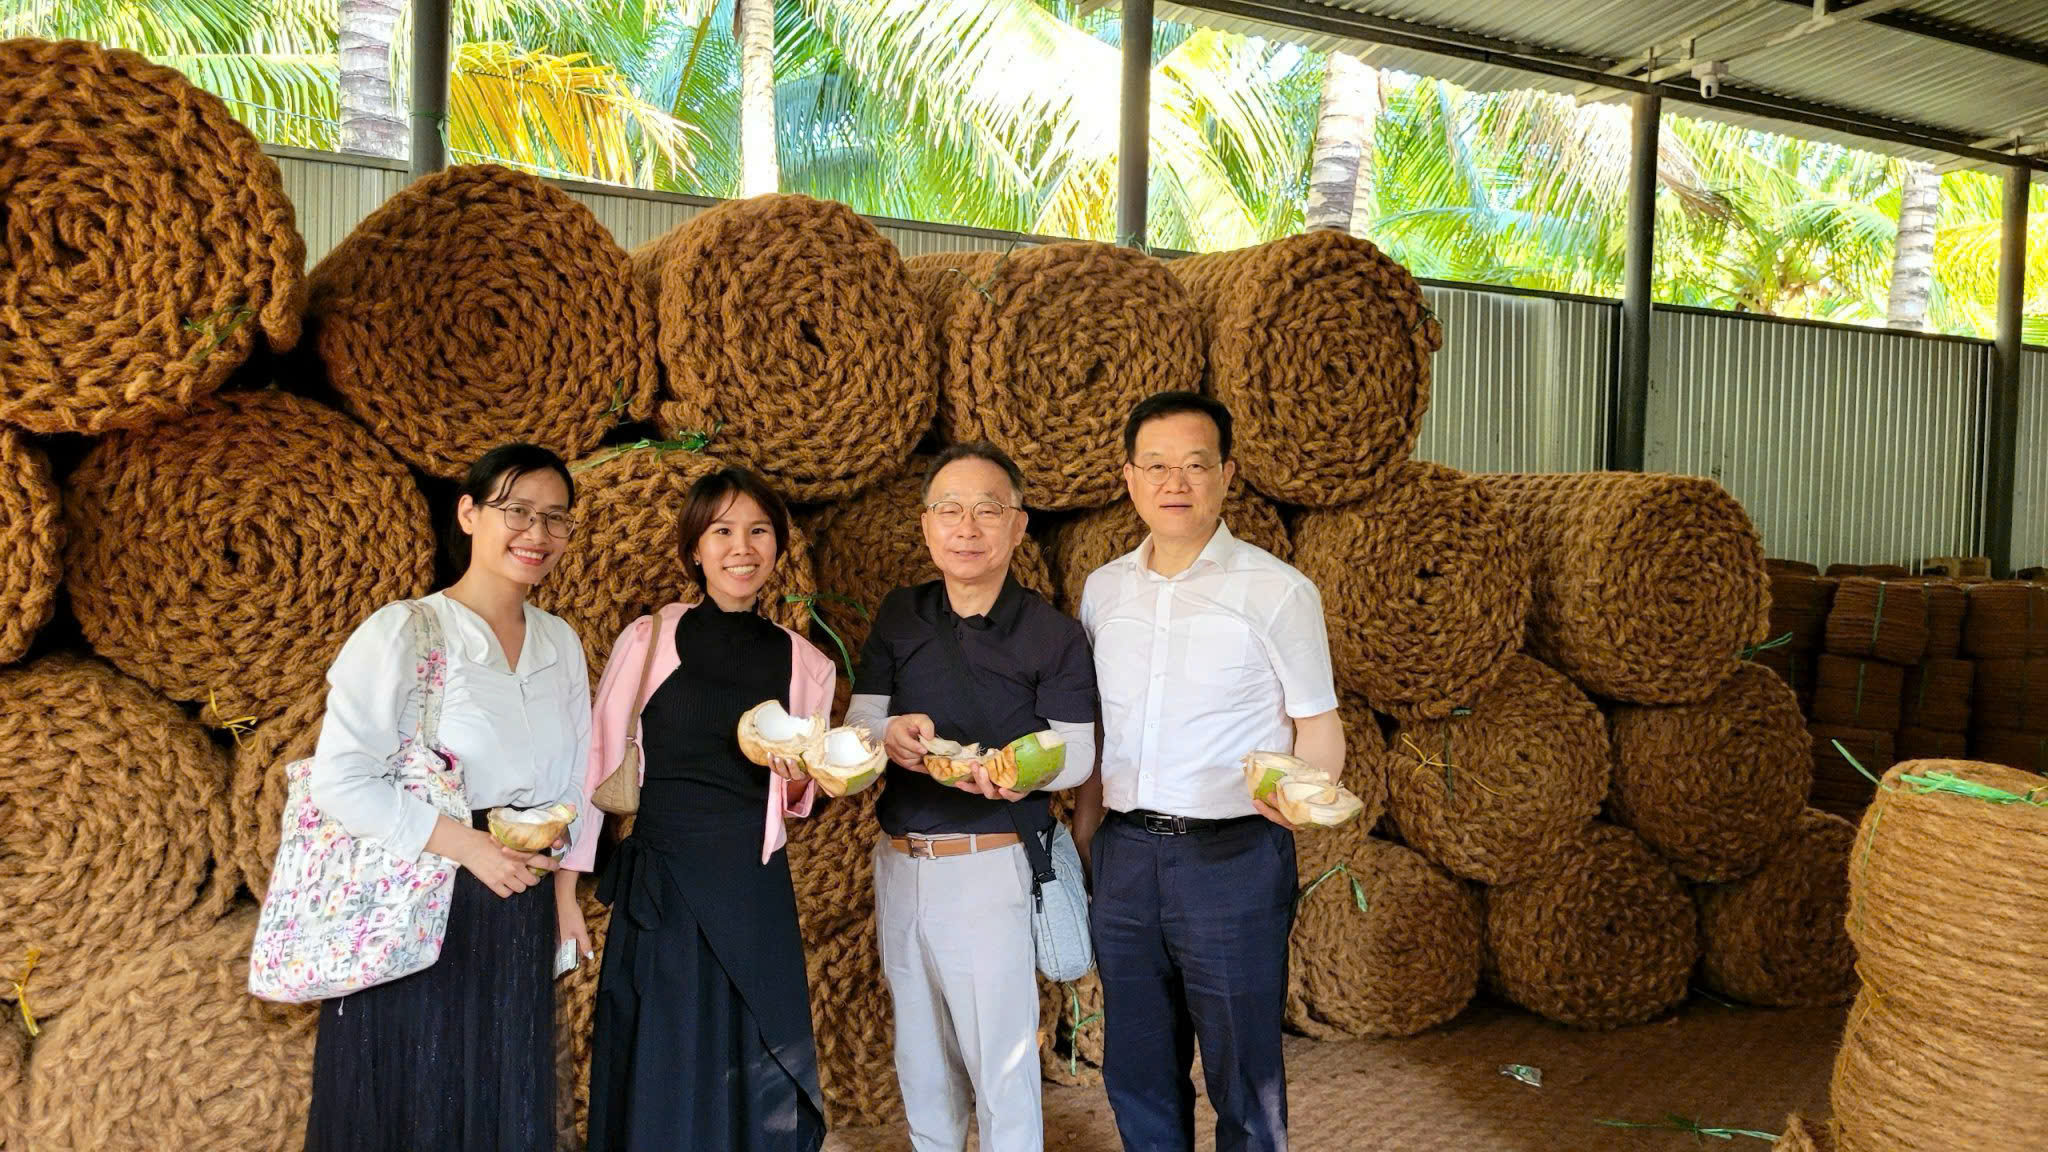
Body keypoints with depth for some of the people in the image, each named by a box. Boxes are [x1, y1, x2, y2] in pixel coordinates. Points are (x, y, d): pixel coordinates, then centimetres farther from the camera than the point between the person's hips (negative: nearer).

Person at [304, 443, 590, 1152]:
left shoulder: (562, 644, 6)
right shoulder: (402, 632, -10)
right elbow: (339, 780, -15)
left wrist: (556, 861, -3)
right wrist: (468, 845, -18)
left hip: (521, 921, 5)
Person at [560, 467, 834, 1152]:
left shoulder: (804, 664, 4)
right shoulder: (648, 640, -4)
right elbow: (595, 763, -2)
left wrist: (798, 780, -8)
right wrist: (564, 886, -5)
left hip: (758, 893, 2)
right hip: (660, 890, -2)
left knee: (761, 1085, 10)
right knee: (661, 1083, 8)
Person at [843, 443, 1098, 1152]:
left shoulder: (1054, 634, -7)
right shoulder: (899, 616, 5)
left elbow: (1076, 753, -8)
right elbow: (858, 720, 7)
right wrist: (890, 734, -17)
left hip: (992, 864, -4)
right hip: (898, 861, 5)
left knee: (1003, 1058, 2)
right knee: (919, 1051, 20)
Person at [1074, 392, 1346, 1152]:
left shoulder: (1277, 591, -7)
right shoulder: (1104, 590, 6)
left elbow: (1318, 729, -2)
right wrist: (1082, 833, 10)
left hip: (1232, 855, -4)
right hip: (1124, 853, 4)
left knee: (1243, 1075, 9)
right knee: (1136, 1073, 16)